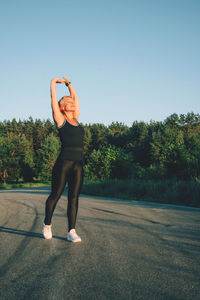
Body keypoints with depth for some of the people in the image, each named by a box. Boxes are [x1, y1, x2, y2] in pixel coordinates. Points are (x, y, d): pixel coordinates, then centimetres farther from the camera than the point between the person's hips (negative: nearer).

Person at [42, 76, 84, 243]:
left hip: (78, 164, 5)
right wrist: (54, 82, 20)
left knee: (74, 198, 3)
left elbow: (75, 97, 28)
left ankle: (71, 232, 6)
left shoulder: (76, 119, 17)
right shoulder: (60, 120, 2)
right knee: (55, 195, 6)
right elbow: (54, 97, 5)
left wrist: (68, 83, 36)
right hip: (64, 162, -5)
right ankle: (47, 223, 28)